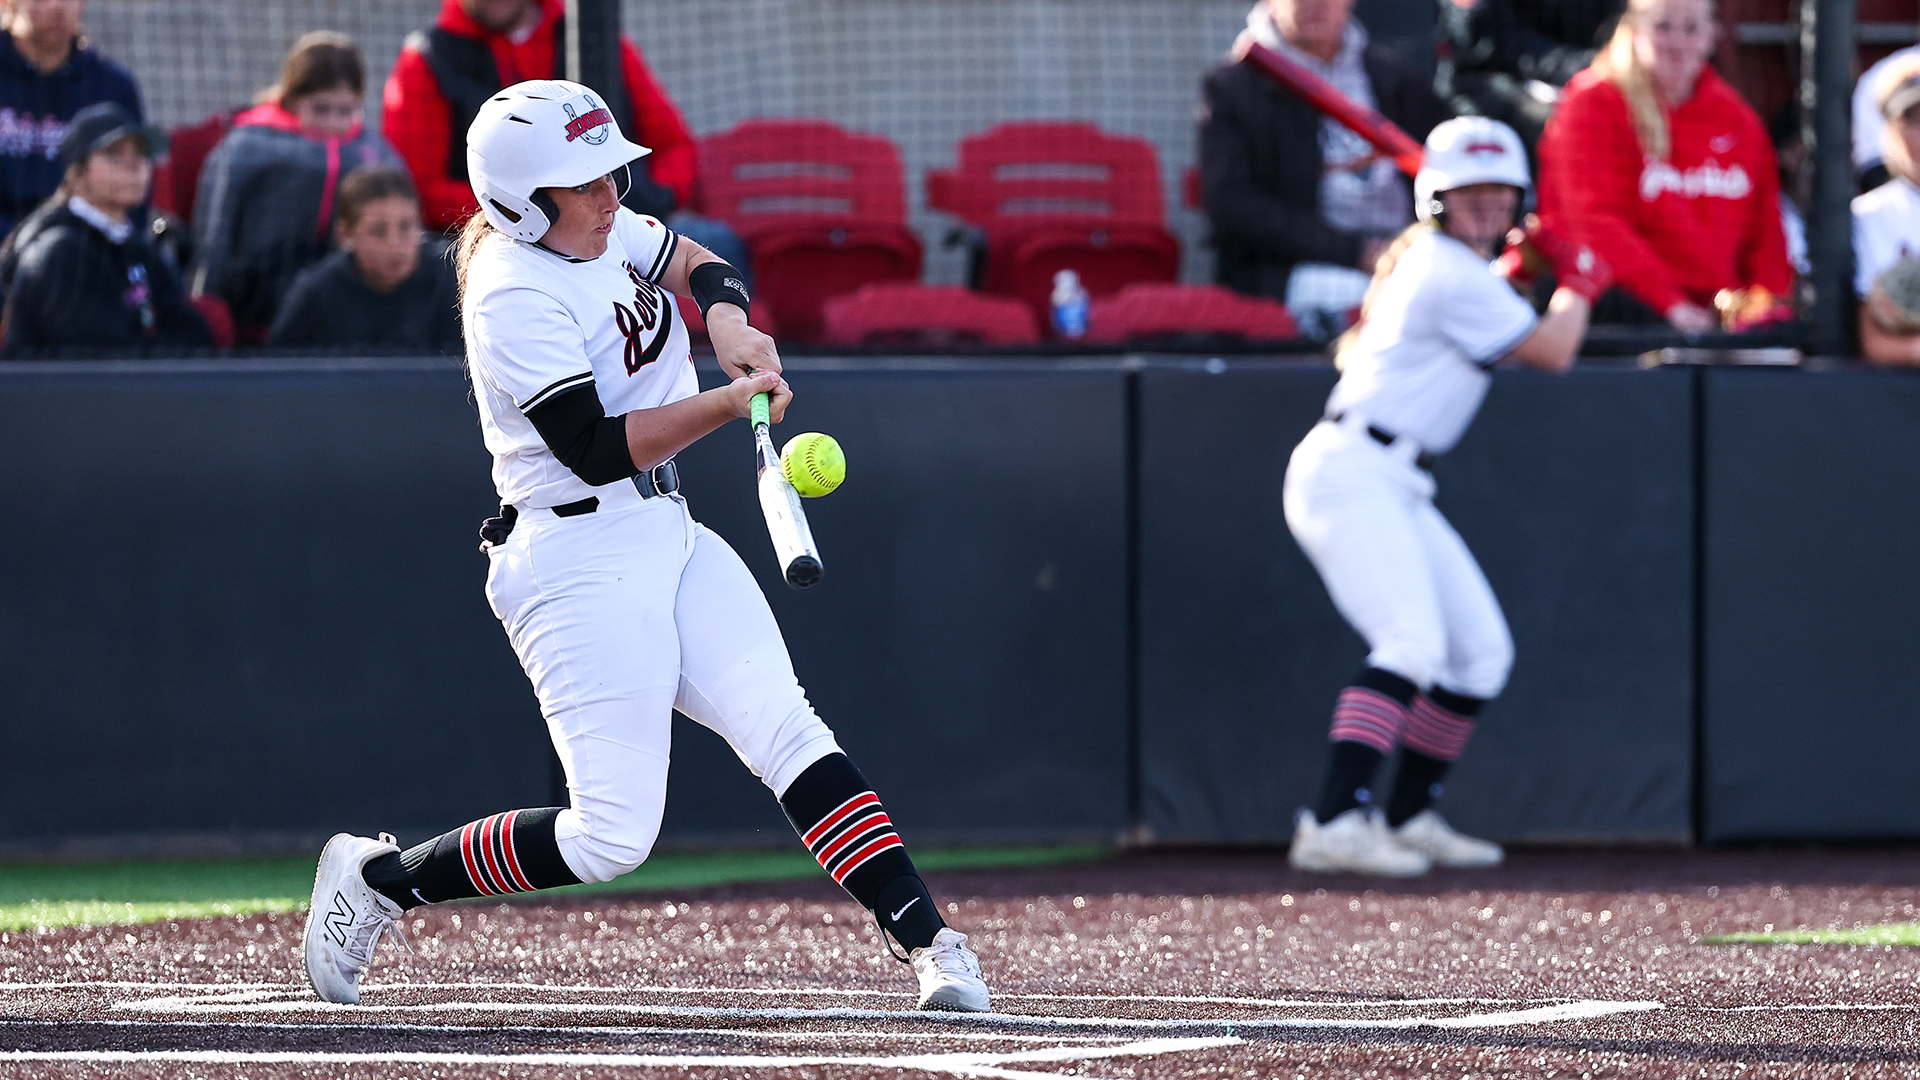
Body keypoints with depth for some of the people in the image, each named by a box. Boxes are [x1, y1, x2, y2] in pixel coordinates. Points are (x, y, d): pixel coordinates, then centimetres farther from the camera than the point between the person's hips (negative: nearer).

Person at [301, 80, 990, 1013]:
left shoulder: (599, 231, 6)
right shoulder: (515, 297, -19)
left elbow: (690, 264, 22)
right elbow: (598, 449, -23)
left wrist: (726, 316, 1)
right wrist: (728, 402, -27)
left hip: (668, 535, 9)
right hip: (580, 560, -8)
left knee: (789, 737, -9)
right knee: (612, 838, -10)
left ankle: (931, 944, -15)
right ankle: (378, 878, 7)